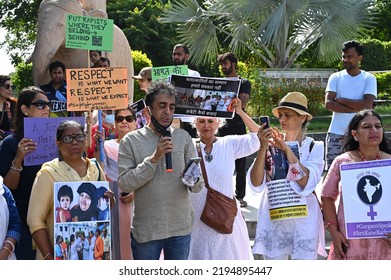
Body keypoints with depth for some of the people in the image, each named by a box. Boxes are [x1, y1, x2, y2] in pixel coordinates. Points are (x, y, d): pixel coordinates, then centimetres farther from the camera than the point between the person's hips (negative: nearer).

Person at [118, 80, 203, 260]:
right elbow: (124, 183, -13)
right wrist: (153, 159, -20)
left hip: (181, 226, 2)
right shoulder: (131, 141, -4)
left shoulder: (183, 137, 3)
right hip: (146, 229, -2)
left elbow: (198, 185, 1)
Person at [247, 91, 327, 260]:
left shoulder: (314, 147, -1)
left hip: (303, 220, -2)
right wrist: (263, 148, -16)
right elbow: (256, 184, -7)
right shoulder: (271, 144, 3)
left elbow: (306, 184, -15)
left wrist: (286, 149, -16)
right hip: (273, 219, 2)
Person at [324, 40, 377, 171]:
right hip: (336, 134, 1)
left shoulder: (369, 79, 2)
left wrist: (341, 100, -7)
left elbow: (367, 105, -13)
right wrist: (357, 107, -12)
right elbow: (328, 104, -8)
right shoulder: (335, 77, 6)